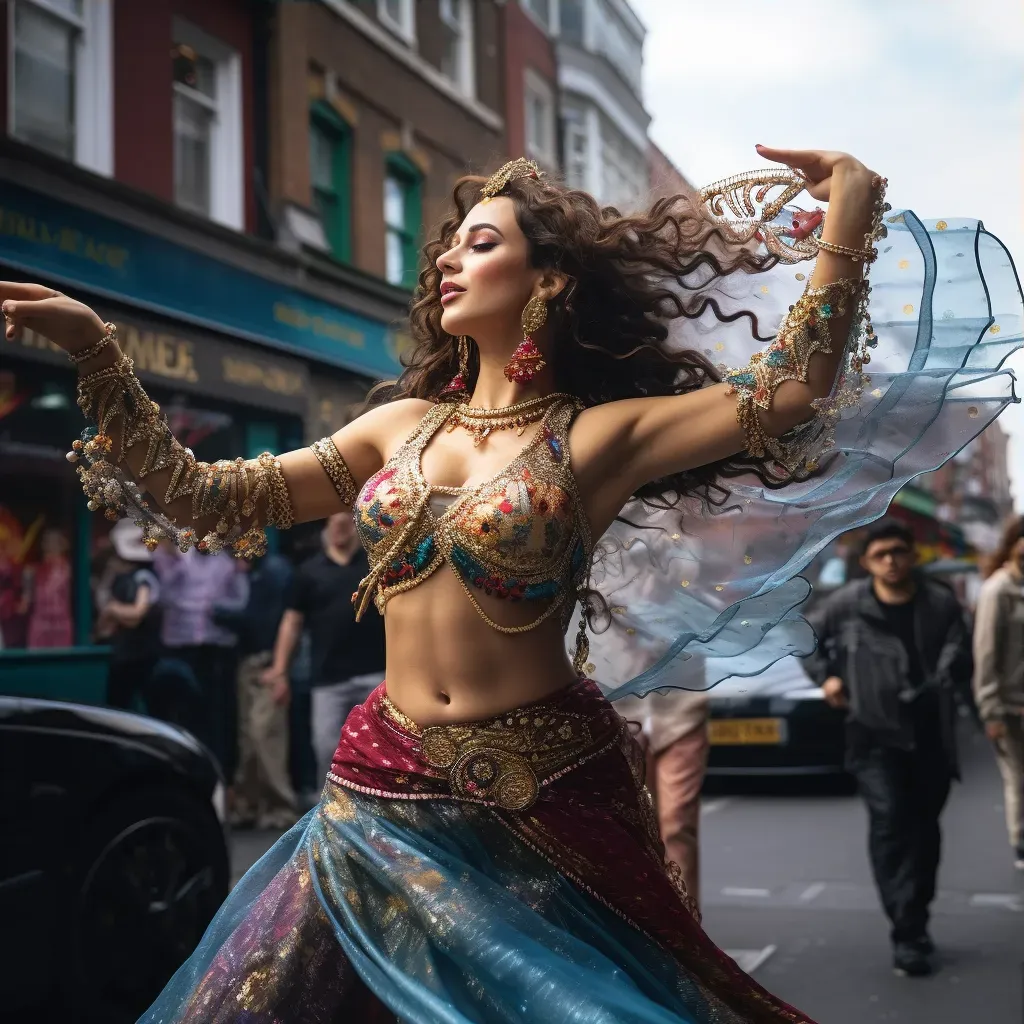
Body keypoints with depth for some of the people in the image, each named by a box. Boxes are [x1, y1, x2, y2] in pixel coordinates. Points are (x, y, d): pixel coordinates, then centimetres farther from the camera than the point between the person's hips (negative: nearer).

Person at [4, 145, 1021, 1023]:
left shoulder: (601, 435, -5)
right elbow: (199, 499, 7)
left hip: (544, 802, -4)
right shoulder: (402, 427, 7)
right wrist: (95, 352, 2)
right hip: (384, 792, 4)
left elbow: (792, 389, -17)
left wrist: (851, 212, -18)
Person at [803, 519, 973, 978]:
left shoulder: (941, 603, 0)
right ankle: (909, 935, -14)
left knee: (924, 828, 11)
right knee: (889, 823, -15)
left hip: (931, 733, 2)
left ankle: (914, 926, 26)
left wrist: (950, 670, -27)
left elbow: (962, 661, -6)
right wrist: (825, 675, 2)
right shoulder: (846, 604, -2)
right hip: (875, 733, -2)